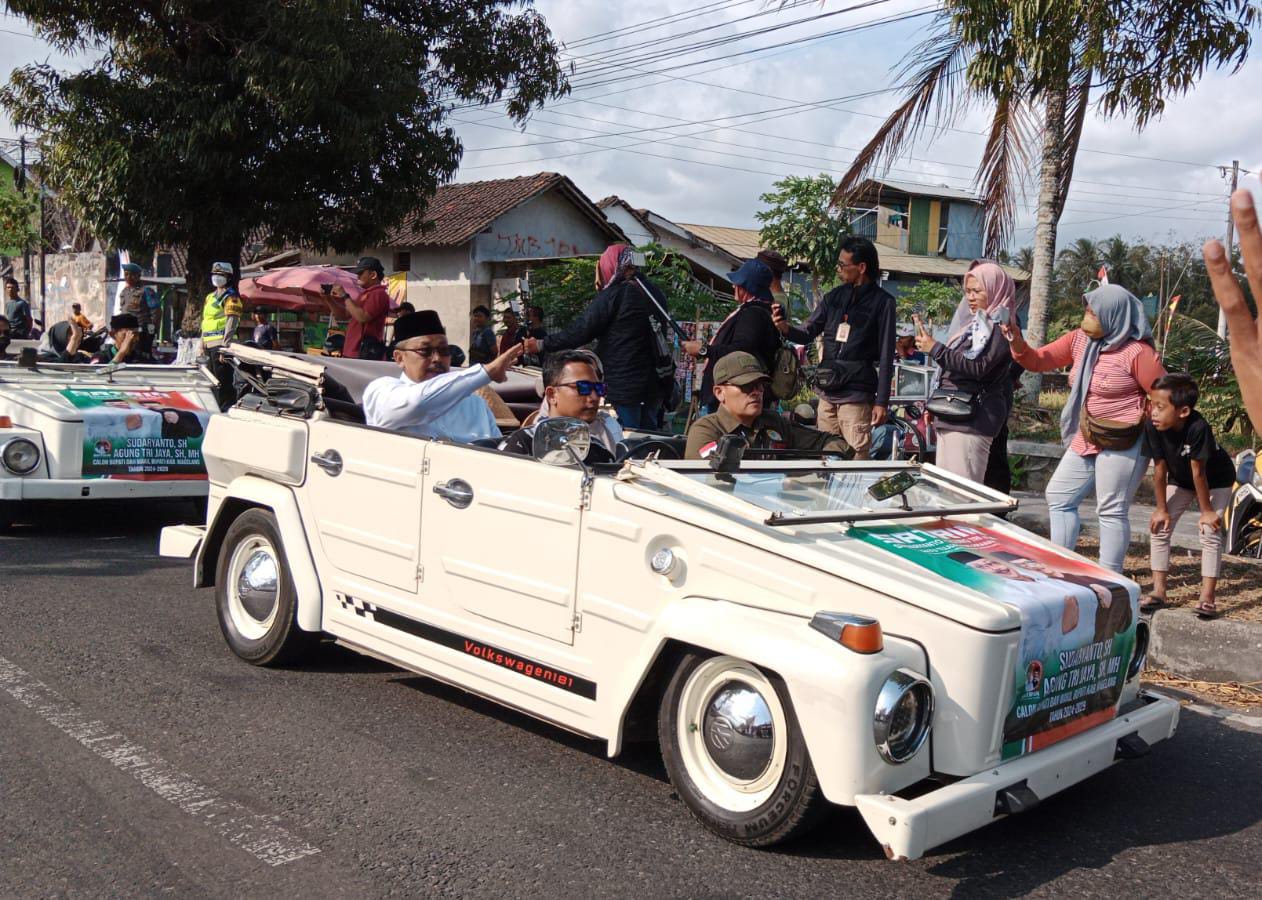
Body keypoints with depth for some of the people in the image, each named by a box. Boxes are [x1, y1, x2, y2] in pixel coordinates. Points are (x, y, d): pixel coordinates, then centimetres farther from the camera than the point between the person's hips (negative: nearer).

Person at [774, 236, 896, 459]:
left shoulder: (882, 303, -4)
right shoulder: (834, 296, 10)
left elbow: (886, 357, -5)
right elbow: (808, 333, 12)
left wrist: (881, 402, -8)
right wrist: (786, 328, -11)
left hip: (856, 396, -5)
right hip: (827, 392, 5)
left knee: (856, 459, -7)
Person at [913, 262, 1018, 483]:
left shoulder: (1000, 326, -7)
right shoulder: (975, 324, 19)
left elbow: (978, 367, -19)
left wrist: (936, 349, -17)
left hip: (972, 421, -9)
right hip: (950, 419, 9)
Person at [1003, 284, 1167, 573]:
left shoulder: (1138, 352, -17)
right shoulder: (1079, 339, 3)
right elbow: (1038, 361, 6)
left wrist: (1140, 424, -5)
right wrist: (1016, 341, -12)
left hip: (1121, 445, -8)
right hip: (1085, 440, 8)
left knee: (1111, 512, -1)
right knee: (1059, 496, 13)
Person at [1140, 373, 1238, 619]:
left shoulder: (1198, 427, -40)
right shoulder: (1153, 426, -28)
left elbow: (1199, 471, -32)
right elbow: (1159, 468, -19)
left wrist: (1207, 511, -21)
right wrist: (1162, 508, -13)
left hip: (1216, 481, -4)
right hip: (1179, 480, 4)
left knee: (1210, 532, -14)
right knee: (1159, 527, -4)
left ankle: (1207, 598, -10)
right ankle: (1158, 593, 0)